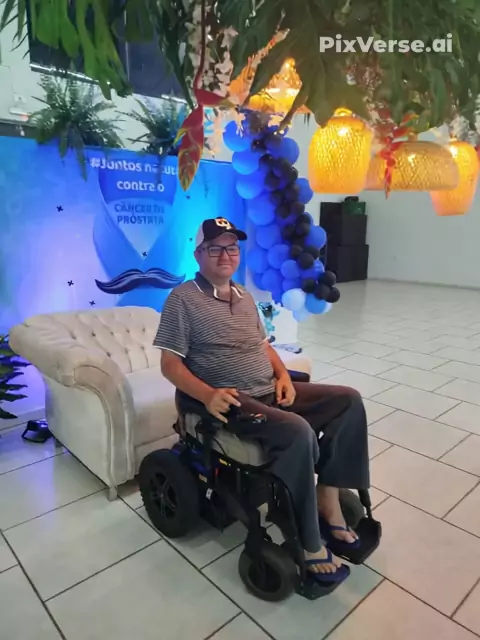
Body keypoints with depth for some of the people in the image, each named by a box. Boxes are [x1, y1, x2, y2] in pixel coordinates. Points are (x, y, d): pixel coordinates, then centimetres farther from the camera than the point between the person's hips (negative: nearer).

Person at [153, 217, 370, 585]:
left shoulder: (245, 297, 17)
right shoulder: (183, 299, -7)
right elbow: (170, 364, -10)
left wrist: (283, 374, 1)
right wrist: (208, 394, -27)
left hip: (271, 391, 8)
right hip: (233, 401, -8)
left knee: (348, 401, -2)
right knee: (298, 432, -32)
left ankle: (328, 499, 2)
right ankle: (310, 544, -13)